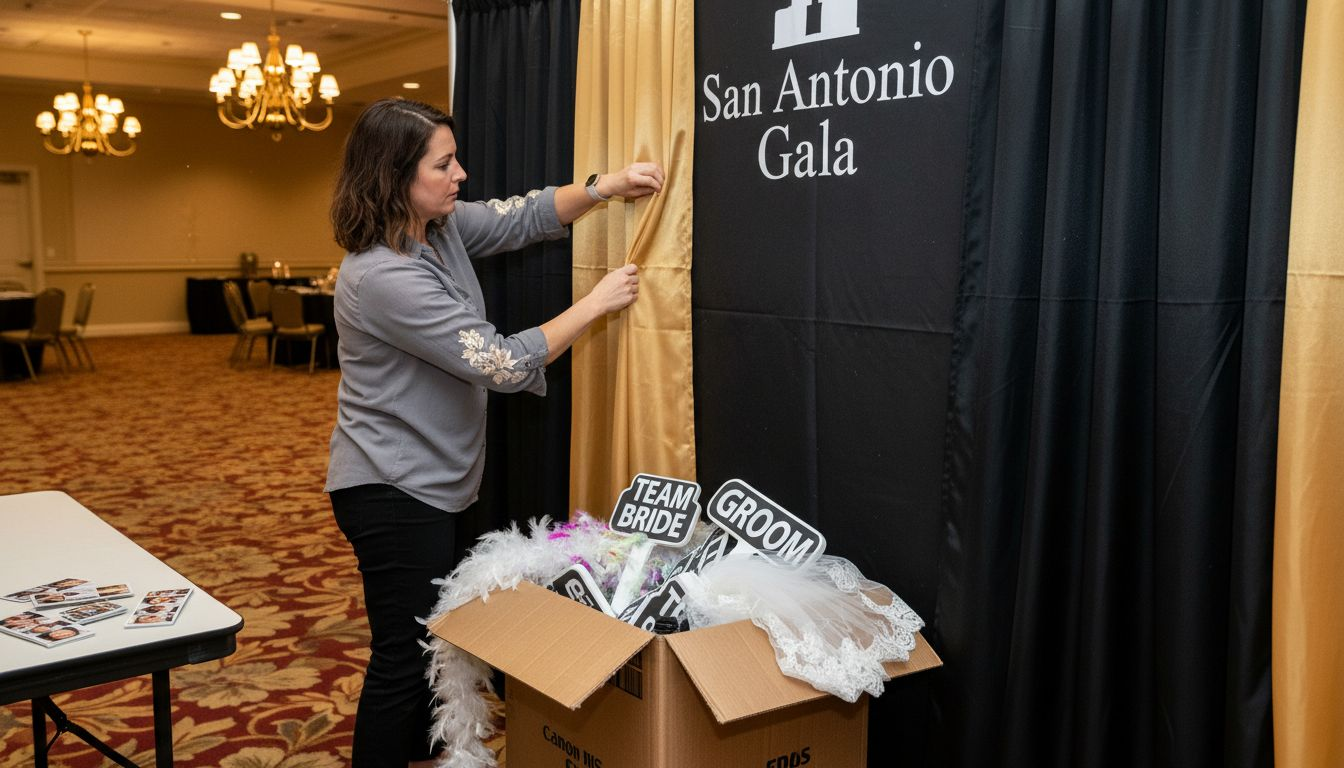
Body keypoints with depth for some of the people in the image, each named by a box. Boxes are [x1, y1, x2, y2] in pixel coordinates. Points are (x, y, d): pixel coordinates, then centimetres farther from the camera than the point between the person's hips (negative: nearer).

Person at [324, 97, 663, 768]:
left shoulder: (441, 226, 0)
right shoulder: (382, 277, -27)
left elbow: (524, 216, 11)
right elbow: (503, 364, -26)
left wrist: (603, 187, -7)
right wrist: (595, 304, -17)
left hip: (431, 483, 10)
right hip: (392, 492, -10)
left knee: (431, 635, 22)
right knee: (403, 653, 1)